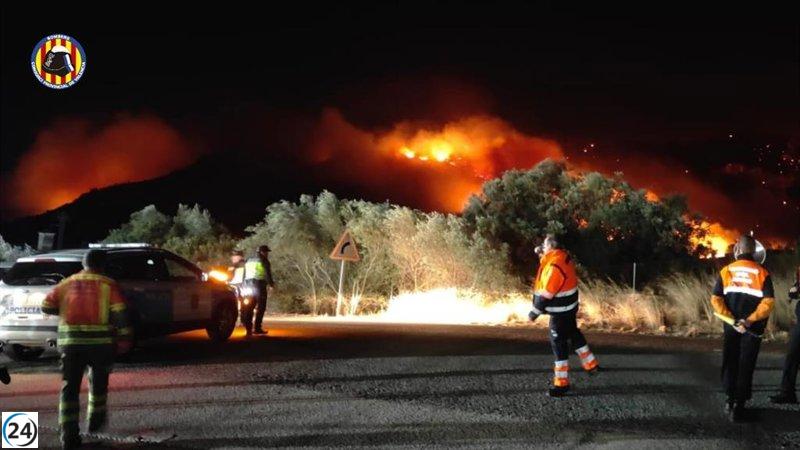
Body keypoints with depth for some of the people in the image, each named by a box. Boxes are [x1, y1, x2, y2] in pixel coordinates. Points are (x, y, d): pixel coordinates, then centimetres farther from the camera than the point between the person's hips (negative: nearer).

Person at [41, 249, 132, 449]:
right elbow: (120, 313, -9)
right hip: (100, 341, -1)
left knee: (70, 387, 3)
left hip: (70, 341, 1)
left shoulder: (67, 284, 9)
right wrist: (124, 339, -3)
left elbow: (46, 306, 8)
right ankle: (95, 421, 34)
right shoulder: (108, 285, 0)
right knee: (98, 381, 22)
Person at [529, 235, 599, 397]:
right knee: (573, 334, 26)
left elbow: (547, 293, -25)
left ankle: (561, 383, 5)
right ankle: (591, 365, 39)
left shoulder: (555, 266, -28)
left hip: (560, 311, -10)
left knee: (558, 343, -2)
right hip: (569, 307, 10)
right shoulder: (562, 257, 1)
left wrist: (535, 312, -16)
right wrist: (542, 254, 8)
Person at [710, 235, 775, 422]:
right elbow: (768, 302, -15)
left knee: (730, 363, 17)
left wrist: (732, 319, -11)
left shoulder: (726, 271, -3)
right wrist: (749, 320, -15)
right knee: (746, 366, 4)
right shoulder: (762, 273, -8)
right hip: (752, 329, -2)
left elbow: (716, 299, -8)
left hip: (731, 327, 2)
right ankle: (739, 407, 0)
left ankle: (731, 399, 25)